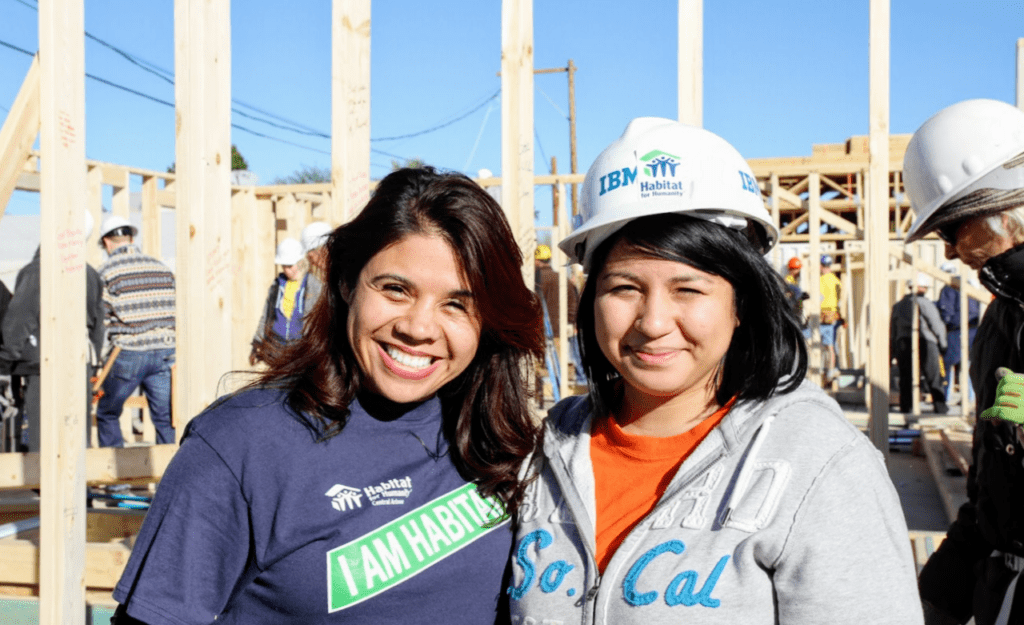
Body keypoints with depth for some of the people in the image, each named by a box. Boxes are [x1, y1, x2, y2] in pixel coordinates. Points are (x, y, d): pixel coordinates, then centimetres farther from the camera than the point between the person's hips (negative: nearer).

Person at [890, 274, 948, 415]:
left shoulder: (898, 305, 11)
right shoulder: (925, 303, -5)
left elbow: (892, 330, 13)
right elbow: (936, 325, -5)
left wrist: (893, 349, 17)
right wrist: (942, 344, 6)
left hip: (903, 342, 4)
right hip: (925, 342, -4)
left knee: (905, 377, 6)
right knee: (933, 376, 5)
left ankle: (905, 407, 2)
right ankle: (939, 406, 8)